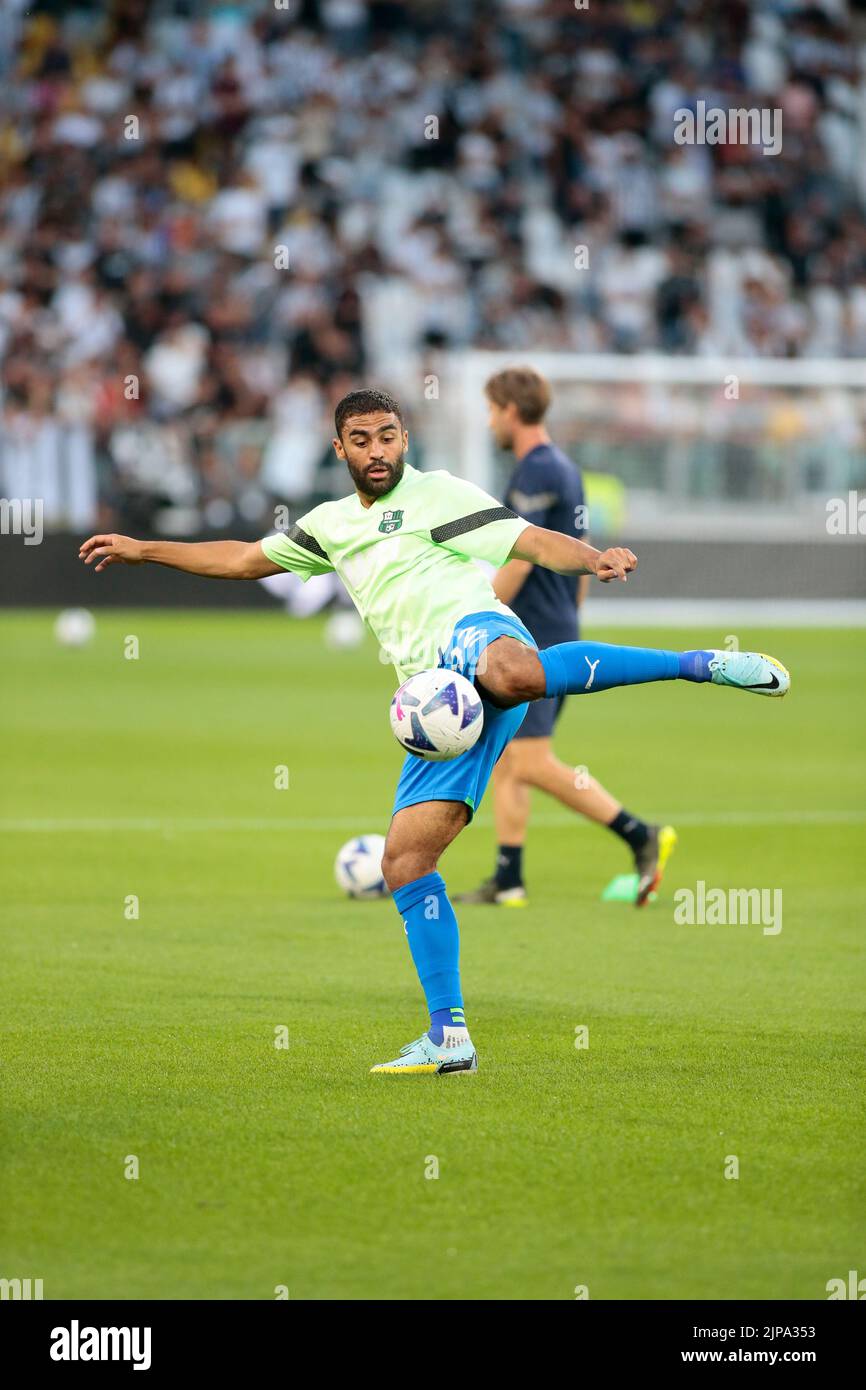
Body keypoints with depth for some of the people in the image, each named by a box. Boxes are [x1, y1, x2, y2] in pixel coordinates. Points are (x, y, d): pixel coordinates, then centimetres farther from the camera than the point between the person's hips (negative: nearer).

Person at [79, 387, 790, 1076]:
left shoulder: (438, 494, 10)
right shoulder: (332, 524, 30)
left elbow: (532, 540, -1)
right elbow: (243, 559, 42)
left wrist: (593, 557, -21)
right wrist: (141, 550, 42)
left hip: (471, 631, -7)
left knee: (510, 673, -46)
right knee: (405, 858, -3)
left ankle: (699, 662, -38)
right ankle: (449, 1036, -1)